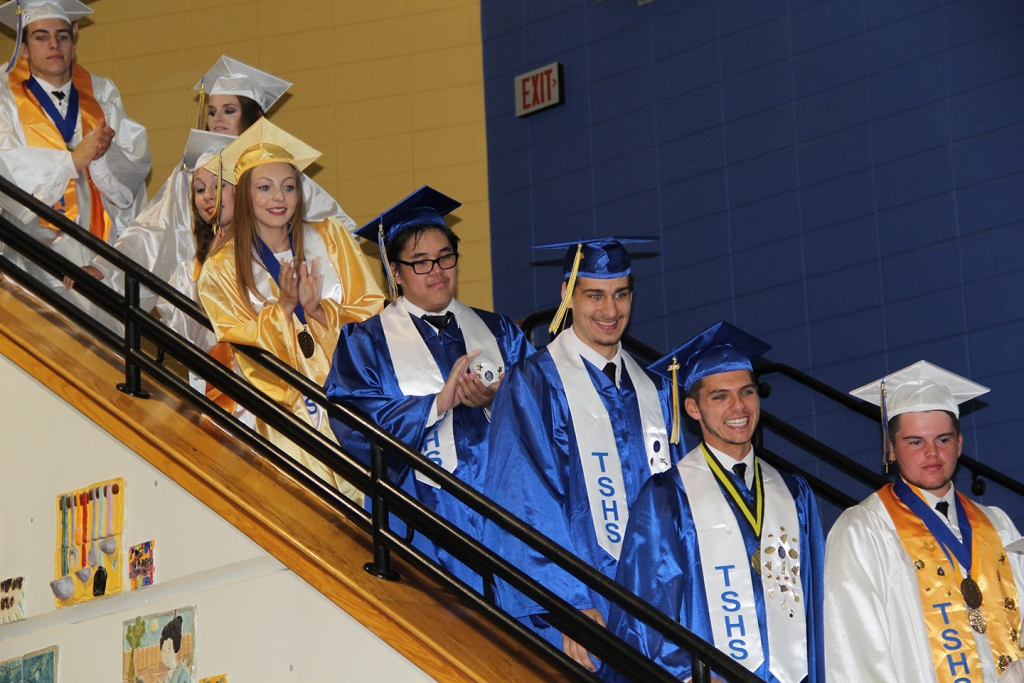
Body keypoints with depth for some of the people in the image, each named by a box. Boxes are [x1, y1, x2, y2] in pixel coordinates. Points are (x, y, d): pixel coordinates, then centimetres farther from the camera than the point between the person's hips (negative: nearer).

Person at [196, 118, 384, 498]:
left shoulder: (331, 239, 9)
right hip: (288, 408, -1)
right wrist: (282, 308, -15)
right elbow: (241, 347, -1)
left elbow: (370, 311, 6)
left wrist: (320, 311, -12)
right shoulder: (222, 270, 5)